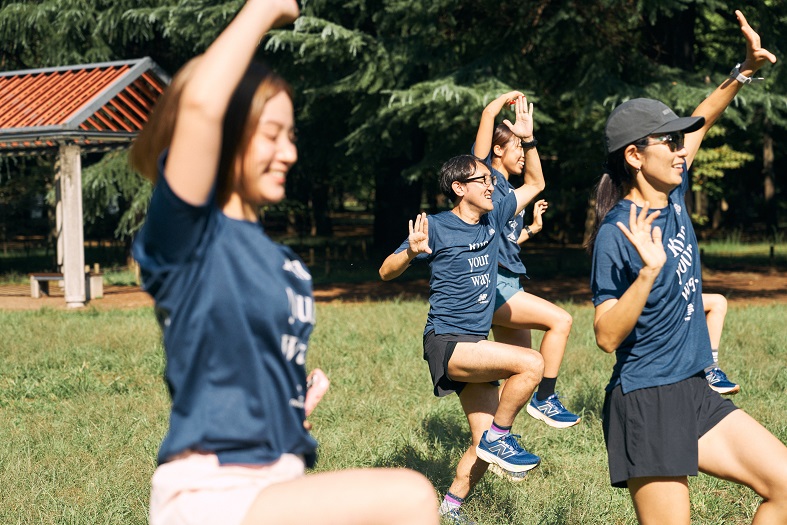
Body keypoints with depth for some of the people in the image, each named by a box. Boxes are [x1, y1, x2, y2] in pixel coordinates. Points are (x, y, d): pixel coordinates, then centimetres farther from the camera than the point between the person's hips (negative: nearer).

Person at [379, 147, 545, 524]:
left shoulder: (492, 219, 9)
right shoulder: (437, 227, -8)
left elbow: (535, 183, 21)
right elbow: (386, 272, -9)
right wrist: (411, 252, -29)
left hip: (476, 345, 7)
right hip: (446, 342, -7)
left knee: (485, 445, 4)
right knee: (531, 363, -27)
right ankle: (499, 437, -10)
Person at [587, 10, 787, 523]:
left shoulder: (673, 198, 6)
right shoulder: (617, 235, -16)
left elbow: (699, 123, 24)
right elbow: (607, 336, -19)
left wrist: (744, 71, 15)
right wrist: (649, 271, -30)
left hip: (694, 394, 8)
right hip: (646, 404, -8)